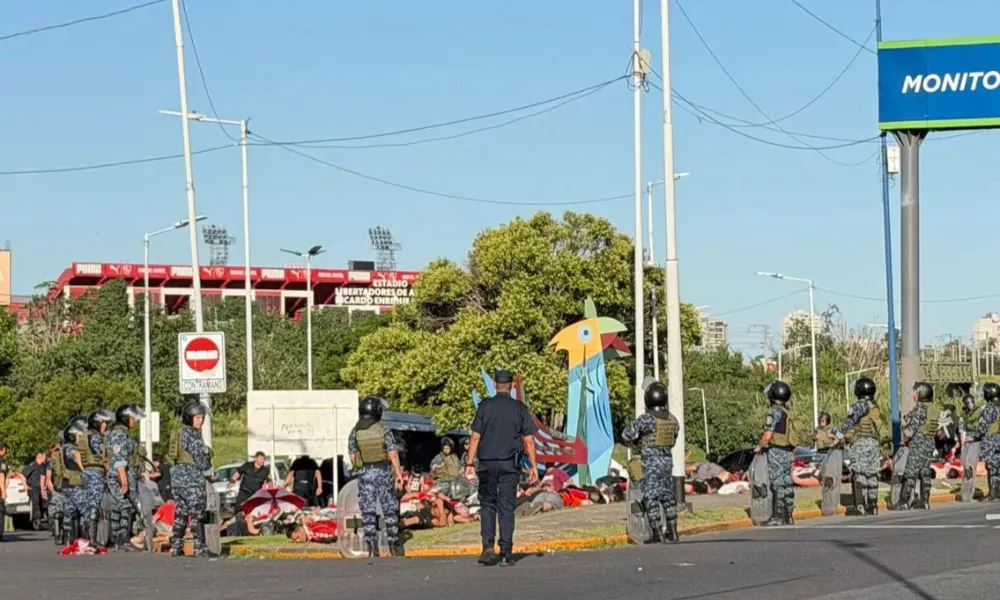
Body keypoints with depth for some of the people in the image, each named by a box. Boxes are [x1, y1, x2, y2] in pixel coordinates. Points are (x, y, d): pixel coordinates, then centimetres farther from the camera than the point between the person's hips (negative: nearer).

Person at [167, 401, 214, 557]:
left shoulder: (178, 433, 16)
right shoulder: (190, 434, -13)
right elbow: (200, 455, -15)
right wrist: (208, 471, -1)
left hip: (177, 474, 9)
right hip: (192, 476, -9)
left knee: (181, 512, 12)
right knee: (197, 513, -6)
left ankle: (176, 547, 12)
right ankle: (199, 547, -7)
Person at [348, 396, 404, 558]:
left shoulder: (355, 432, 0)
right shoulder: (384, 431, -7)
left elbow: (352, 456, 3)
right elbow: (393, 454, -11)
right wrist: (398, 474, -6)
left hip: (364, 473, 1)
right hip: (383, 472, -1)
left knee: (368, 511, 2)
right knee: (389, 509, 9)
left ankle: (372, 546, -5)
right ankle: (394, 543, 11)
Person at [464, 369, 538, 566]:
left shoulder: (485, 406, 0)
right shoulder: (520, 408, 1)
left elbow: (475, 437, -2)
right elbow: (528, 440, 0)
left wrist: (469, 463, 2)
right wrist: (533, 465, 6)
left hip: (487, 463, 0)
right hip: (509, 465, 0)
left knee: (487, 505, 12)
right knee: (506, 507, 3)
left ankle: (487, 546, -3)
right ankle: (506, 554, 1)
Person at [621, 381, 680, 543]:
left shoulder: (646, 419, -16)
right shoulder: (672, 419, 2)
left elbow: (627, 434, -7)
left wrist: (634, 442, 15)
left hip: (651, 462, -6)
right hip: (667, 460, 6)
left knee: (651, 497, -2)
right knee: (668, 496, 14)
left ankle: (657, 533, -6)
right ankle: (672, 531, 18)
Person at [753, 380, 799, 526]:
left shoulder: (774, 412, -14)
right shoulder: (788, 413, 11)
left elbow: (767, 435, -18)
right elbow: (792, 436, 13)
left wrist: (759, 447, -3)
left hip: (776, 452, -8)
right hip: (788, 452, 8)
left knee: (778, 484, -7)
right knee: (787, 484, 10)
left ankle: (778, 517, -7)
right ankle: (788, 516, 14)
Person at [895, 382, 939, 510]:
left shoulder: (920, 408, -15)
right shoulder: (935, 409, 10)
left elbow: (911, 427, -17)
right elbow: (936, 428, 13)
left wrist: (905, 440, 0)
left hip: (918, 444, -9)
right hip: (930, 443, 9)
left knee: (910, 473, -6)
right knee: (925, 473, 11)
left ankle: (904, 502, -7)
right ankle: (924, 501, 12)